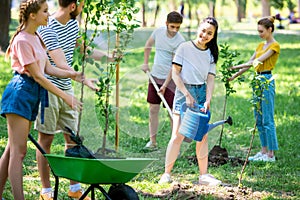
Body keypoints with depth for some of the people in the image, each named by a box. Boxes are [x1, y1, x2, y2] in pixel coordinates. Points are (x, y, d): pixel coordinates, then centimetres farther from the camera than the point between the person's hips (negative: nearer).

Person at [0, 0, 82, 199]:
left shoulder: (36, 38, 14)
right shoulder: (22, 41, -15)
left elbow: (48, 69, 14)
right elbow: (37, 76, -16)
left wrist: (71, 75, -2)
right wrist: (65, 96, -15)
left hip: (33, 94, 9)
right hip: (20, 93, -9)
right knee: (18, 151, -9)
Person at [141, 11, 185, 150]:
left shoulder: (180, 41, -17)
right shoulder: (159, 31, -2)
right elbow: (148, 45, 20)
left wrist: (165, 84, -21)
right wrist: (145, 63, 15)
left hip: (170, 79, -5)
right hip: (155, 76, 5)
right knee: (153, 109, 5)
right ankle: (152, 141, 12)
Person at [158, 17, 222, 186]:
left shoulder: (211, 54, 8)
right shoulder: (185, 48, -5)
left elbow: (210, 79, 3)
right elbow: (175, 73, -7)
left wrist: (208, 100, -11)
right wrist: (187, 95, -13)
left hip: (202, 93, 4)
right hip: (184, 91, -4)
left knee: (203, 136, 3)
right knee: (178, 136, -9)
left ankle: (204, 175, 8)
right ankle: (167, 174, 0)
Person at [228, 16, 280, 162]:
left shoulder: (274, 46, -9)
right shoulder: (261, 45, 17)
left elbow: (258, 61, -17)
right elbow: (250, 63, 17)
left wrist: (236, 67, -19)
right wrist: (234, 76, 9)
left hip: (267, 81, -9)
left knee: (267, 120, -7)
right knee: (259, 118, 10)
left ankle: (271, 154, -5)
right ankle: (264, 151, 15)